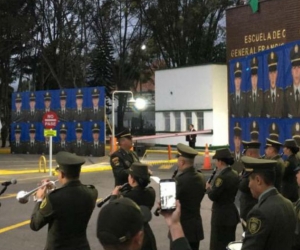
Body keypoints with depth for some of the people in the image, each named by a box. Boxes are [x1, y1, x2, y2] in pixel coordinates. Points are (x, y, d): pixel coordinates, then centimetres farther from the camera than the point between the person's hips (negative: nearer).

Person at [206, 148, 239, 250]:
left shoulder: (222, 177, -21)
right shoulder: (235, 174, 7)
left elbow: (212, 196, -20)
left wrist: (208, 188, -1)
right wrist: (213, 188, 10)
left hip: (221, 216, -9)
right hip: (232, 214, 9)